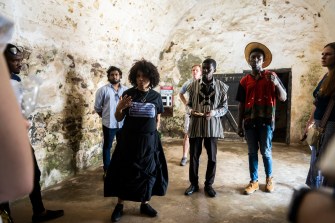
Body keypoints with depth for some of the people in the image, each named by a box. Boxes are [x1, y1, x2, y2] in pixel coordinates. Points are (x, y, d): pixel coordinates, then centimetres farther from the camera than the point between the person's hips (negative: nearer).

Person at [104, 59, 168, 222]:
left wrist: (151, 133, 0)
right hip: (128, 140, -1)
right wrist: (119, 108, -17)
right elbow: (119, 119, 1)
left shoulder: (156, 96, -1)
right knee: (124, 171, 7)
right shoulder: (128, 93, -4)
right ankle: (119, 205, 25)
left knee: (148, 172, 10)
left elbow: (158, 120, 10)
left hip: (149, 141, 1)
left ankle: (145, 204, 30)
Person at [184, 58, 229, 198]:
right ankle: (194, 184, 24)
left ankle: (209, 185, 25)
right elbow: (189, 103, 10)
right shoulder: (194, 85, 5)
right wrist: (191, 110, -13)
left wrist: (215, 112, -17)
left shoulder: (221, 86, 2)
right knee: (194, 155, 7)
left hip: (212, 125, 0)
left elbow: (225, 107, 3)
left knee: (212, 156, 7)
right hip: (196, 124, 1)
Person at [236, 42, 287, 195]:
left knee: (266, 152, 4)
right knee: (252, 152, 7)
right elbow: (241, 105, 9)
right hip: (249, 122, 2)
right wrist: (239, 125, 7)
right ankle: (254, 181, 18)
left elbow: (283, 98, 0)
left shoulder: (271, 76, 3)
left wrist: (276, 83, -18)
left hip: (266, 121, -2)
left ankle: (269, 178, 26)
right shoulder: (244, 81, 7)